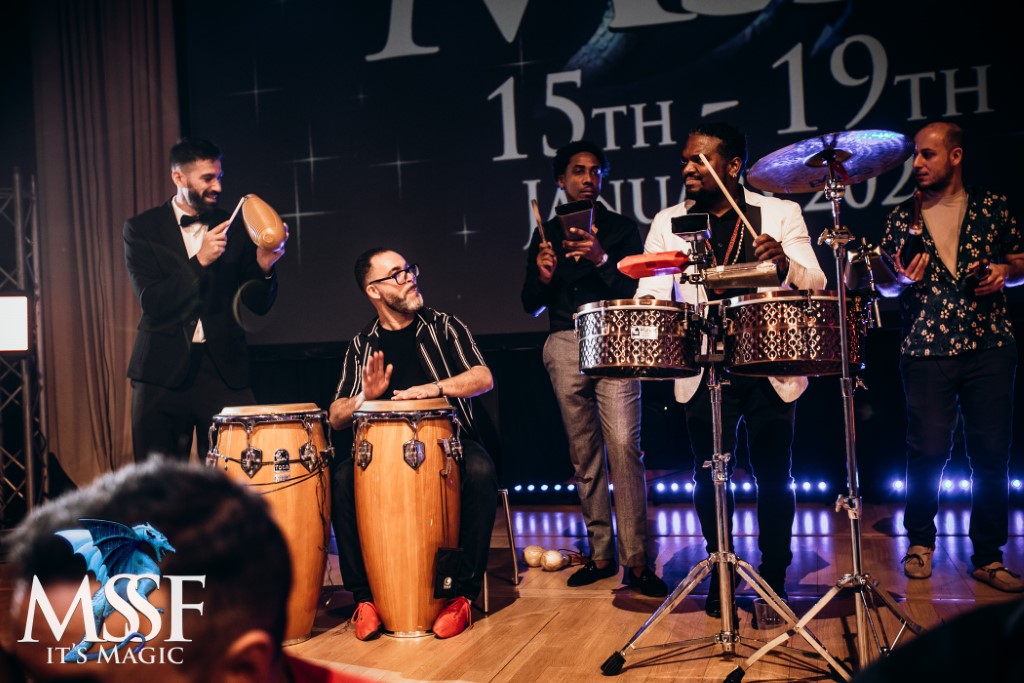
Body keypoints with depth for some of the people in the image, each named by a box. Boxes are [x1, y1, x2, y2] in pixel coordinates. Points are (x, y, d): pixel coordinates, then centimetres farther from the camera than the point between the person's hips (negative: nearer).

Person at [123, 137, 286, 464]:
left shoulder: (233, 229, 7)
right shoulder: (142, 228, 2)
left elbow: (259, 304, 7)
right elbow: (152, 302, -10)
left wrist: (264, 267, -13)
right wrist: (199, 261, -20)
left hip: (223, 367, 1)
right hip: (163, 370, -1)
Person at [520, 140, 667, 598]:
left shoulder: (622, 230, 10)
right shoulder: (547, 236, 16)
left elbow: (639, 293, -1)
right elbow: (531, 306, 14)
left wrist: (602, 260, -15)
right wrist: (543, 277, -7)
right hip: (565, 346, 3)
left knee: (623, 444, -15)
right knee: (584, 453, 3)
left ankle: (636, 560, -11)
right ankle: (601, 555, 11)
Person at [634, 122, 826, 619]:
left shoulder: (781, 214, 2)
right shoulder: (668, 223, 6)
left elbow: (816, 284, -6)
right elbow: (651, 295, -1)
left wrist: (785, 263, -28)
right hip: (703, 372, 1)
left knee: (774, 477, 5)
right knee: (709, 477, 7)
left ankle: (773, 580, 23)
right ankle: (721, 577, 25)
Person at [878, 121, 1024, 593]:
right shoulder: (903, 217, 9)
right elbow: (885, 287, 10)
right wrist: (903, 279, -11)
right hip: (927, 350, 0)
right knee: (929, 450, -5)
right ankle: (920, 542, 17)